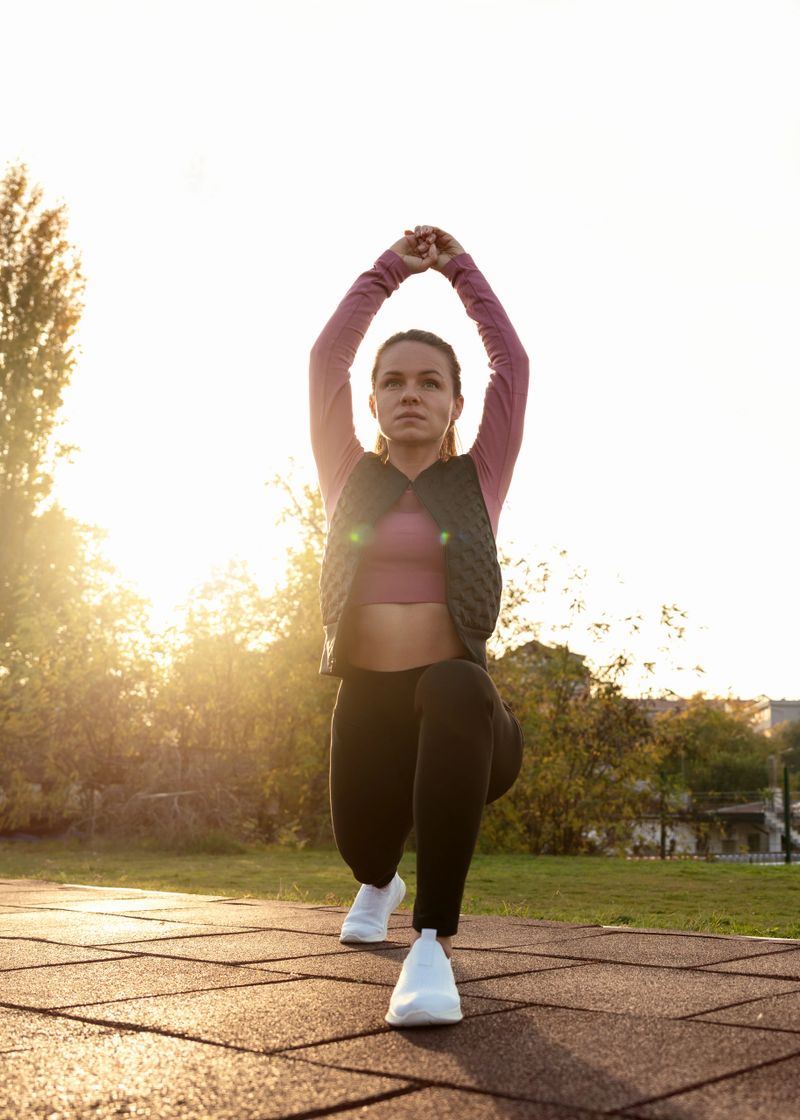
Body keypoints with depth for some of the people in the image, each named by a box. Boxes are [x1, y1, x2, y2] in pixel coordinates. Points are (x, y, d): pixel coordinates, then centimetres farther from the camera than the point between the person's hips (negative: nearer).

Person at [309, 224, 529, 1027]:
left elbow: (513, 364, 6)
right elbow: (325, 358, 7)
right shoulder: (350, 477, 10)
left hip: (458, 705, -3)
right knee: (362, 851, 3)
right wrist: (390, 269, 12)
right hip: (367, 708, 3)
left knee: (456, 690, -37)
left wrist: (460, 269, 14)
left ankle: (434, 941, -36)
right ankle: (381, 885, 48)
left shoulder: (477, 478, 7)